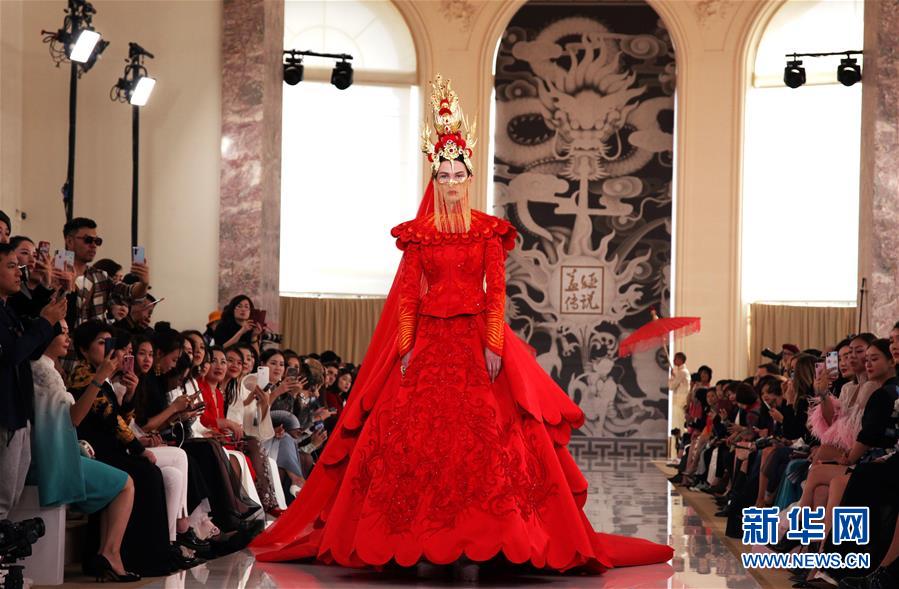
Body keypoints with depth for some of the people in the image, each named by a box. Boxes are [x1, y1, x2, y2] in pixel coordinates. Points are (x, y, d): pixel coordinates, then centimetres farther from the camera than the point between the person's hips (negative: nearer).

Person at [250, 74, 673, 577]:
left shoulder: (489, 232, 6)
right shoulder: (418, 234, 8)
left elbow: (497, 293, 0)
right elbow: (406, 295, 5)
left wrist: (493, 346, -10)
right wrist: (405, 348, -4)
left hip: (477, 342, -1)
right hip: (428, 342, 1)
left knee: (481, 440, -10)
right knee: (419, 439, -7)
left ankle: (473, 545, -8)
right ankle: (419, 544, -4)